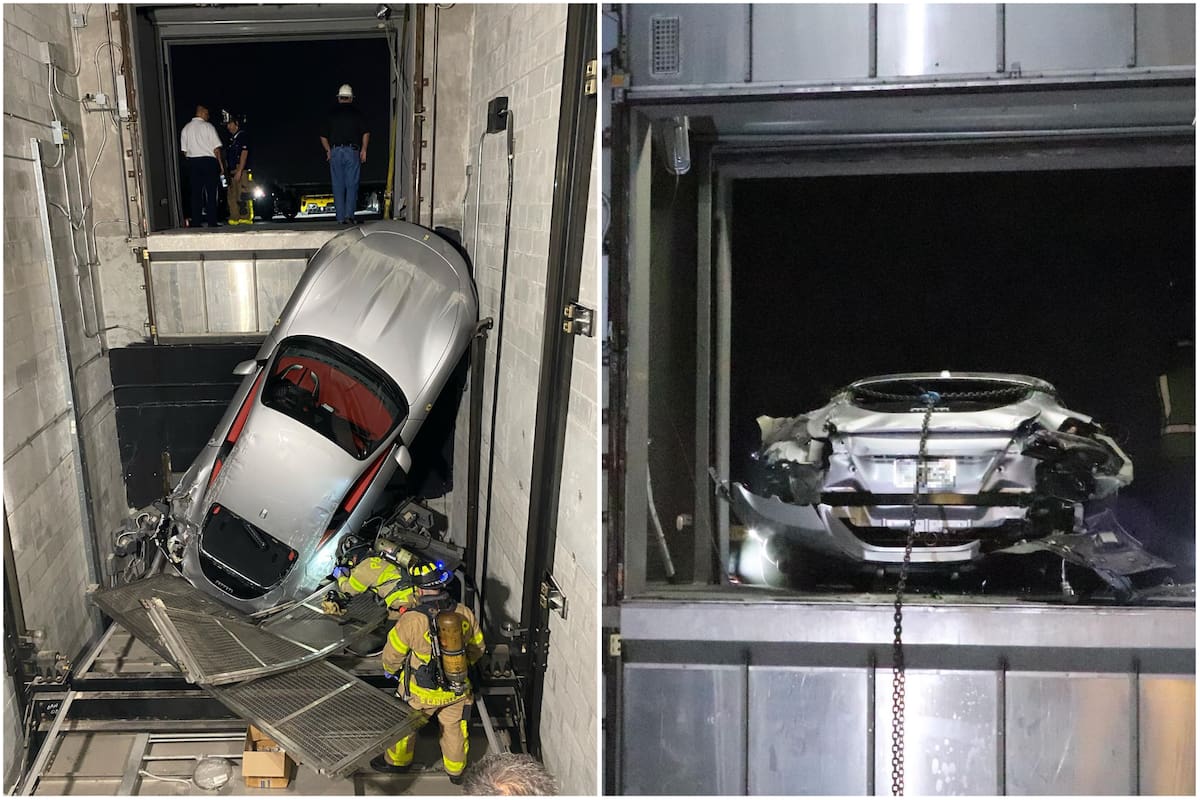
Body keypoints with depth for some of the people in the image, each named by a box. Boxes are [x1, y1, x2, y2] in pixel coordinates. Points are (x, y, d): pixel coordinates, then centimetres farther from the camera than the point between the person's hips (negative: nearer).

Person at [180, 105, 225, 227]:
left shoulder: (186, 128, 9)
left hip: (192, 162, 4)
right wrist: (220, 163, 1)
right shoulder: (208, 126, -4)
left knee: (196, 193, 5)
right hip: (209, 161, -4)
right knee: (211, 192, -1)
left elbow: (184, 150, 8)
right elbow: (216, 148, -5)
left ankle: (195, 222, 1)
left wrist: (191, 161, 16)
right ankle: (212, 222, -5)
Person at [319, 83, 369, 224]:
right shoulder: (356, 113, 2)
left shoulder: (331, 114, 7)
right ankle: (349, 214, -11)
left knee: (338, 186, 5)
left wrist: (329, 150, 22)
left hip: (335, 152, 2)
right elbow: (366, 133, -3)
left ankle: (341, 218, 3)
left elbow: (323, 137, 9)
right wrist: (363, 150, 6)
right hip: (352, 151, -1)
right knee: (352, 185, 1)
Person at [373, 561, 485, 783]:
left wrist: (391, 669, 11)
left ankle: (397, 760, 47)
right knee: (454, 727, 25)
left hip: (421, 692, -3)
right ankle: (456, 770, 43)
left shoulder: (410, 621, -28)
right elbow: (477, 648, 2)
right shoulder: (464, 614, -15)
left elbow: (392, 655, -12)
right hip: (457, 690, 3)